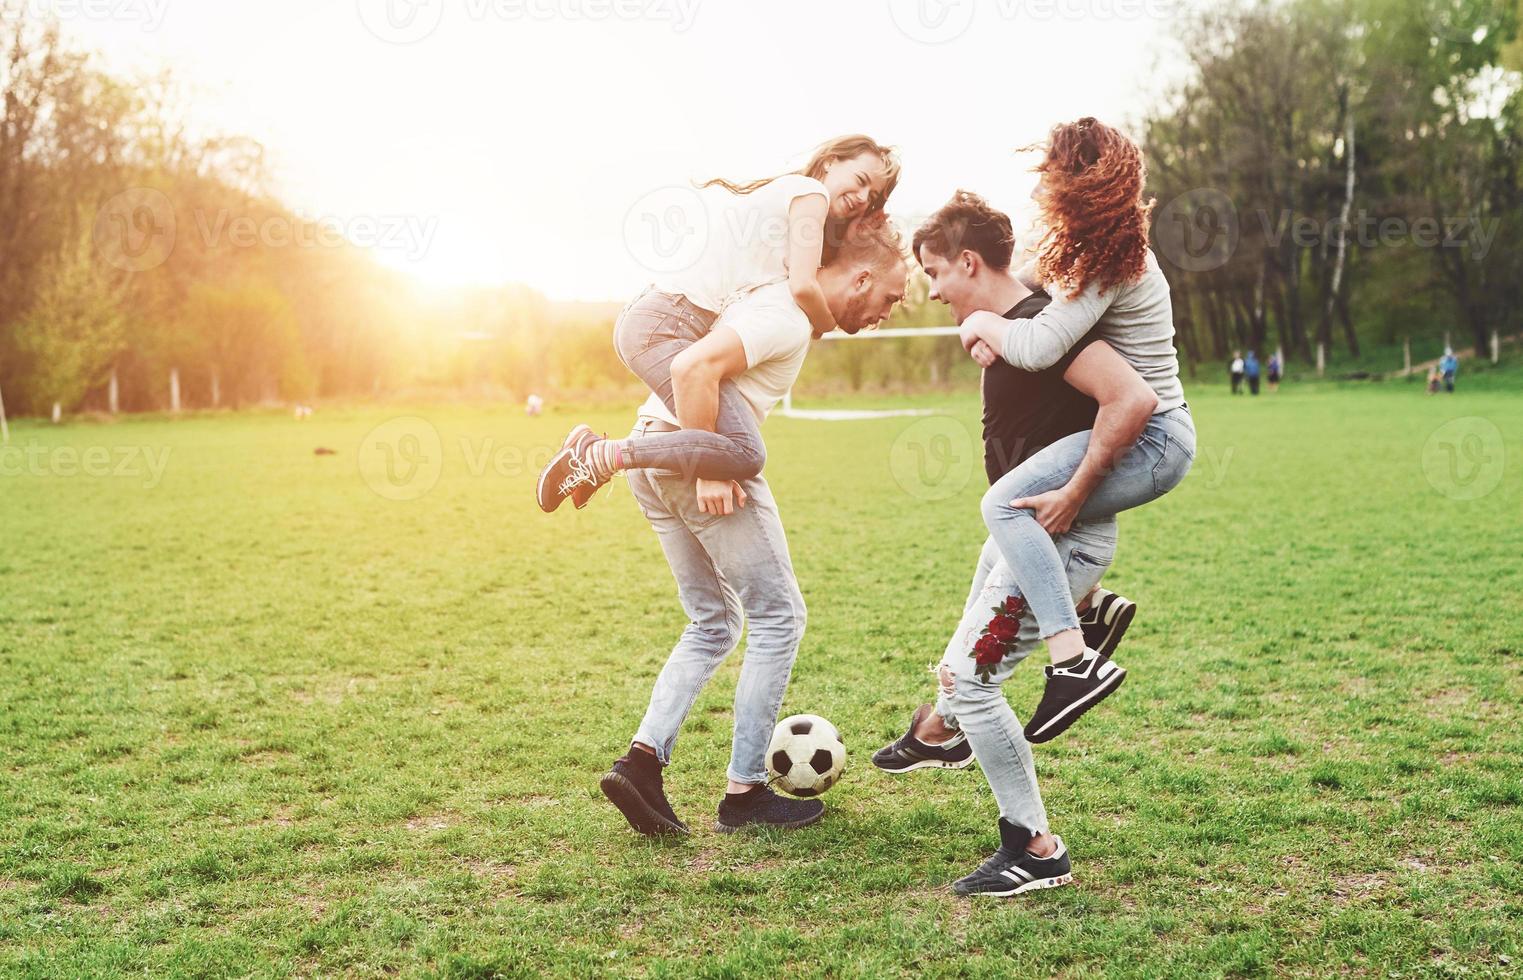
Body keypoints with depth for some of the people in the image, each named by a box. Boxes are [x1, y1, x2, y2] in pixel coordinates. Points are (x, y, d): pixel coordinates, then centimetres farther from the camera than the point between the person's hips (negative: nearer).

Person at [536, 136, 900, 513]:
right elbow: (802, 285, -11)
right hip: (665, 325, -10)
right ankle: (599, 456, -14)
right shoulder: (810, 191, 0)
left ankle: (596, 453, 18)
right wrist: (826, 326, 8)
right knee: (745, 454, -24)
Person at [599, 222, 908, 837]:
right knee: (779, 618, 2)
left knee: (714, 624, 17)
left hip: (651, 454, 10)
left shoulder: (782, 299, 18)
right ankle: (745, 793, 8)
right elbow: (698, 367, -26)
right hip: (693, 456, -10)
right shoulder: (790, 319, -13)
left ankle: (641, 759, 5)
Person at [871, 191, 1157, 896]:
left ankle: (1036, 851, 1)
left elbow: (1133, 398, -33)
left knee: (969, 678, -9)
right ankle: (938, 734, 56)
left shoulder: (1040, 324, -22)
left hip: (1064, 538, -10)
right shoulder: (1009, 325, 9)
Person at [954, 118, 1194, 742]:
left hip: (1146, 440, -11)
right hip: (1160, 435, 11)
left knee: (1006, 503, -24)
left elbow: (1039, 349, -29)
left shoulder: (1105, 266, -19)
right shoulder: (1125, 251, 12)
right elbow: (1053, 319, 21)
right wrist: (998, 332, 0)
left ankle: (1073, 661, -31)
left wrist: (984, 324, -8)